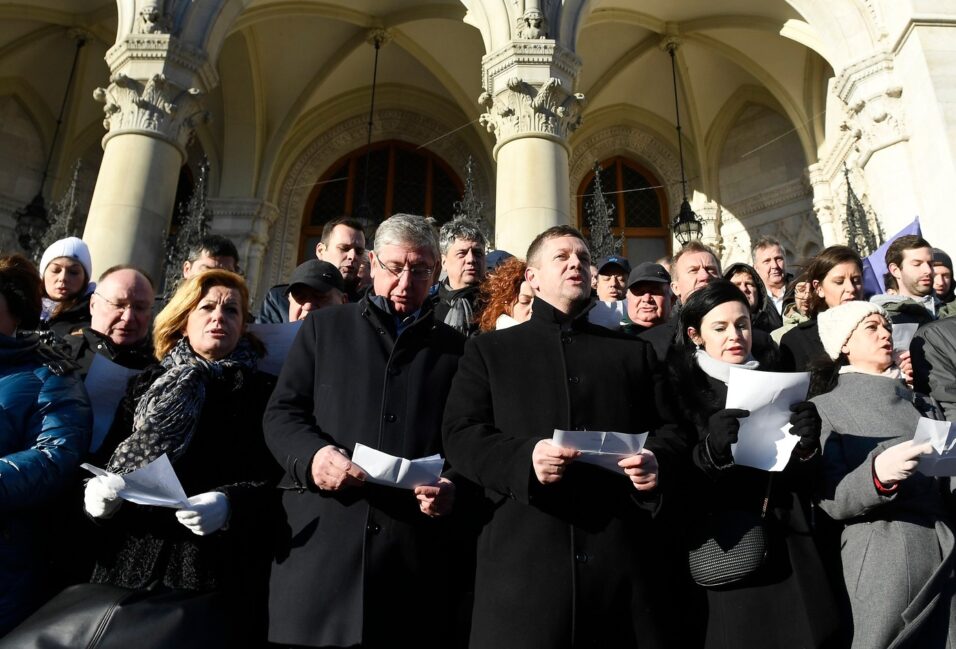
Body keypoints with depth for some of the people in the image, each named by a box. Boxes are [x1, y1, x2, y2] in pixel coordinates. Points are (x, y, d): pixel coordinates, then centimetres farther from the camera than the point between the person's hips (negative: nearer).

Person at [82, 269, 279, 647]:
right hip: (129, 562, 3)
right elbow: (105, 459, 13)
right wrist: (96, 490, -8)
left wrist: (230, 505, -23)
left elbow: (276, 481, -6)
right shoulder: (148, 384, 12)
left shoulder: (262, 392, 1)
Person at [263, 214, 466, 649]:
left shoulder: (455, 348, 13)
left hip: (416, 549, 1)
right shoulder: (324, 327, 13)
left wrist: (454, 488, -11)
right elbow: (281, 413, 7)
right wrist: (312, 454, -13)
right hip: (321, 541, 0)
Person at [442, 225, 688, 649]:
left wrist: (657, 459, -9)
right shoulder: (491, 349, 10)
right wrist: (524, 457, -19)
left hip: (622, 554, 3)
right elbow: (459, 435, -1)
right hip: (523, 557, -2)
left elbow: (671, 427, 14)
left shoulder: (634, 352, 18)